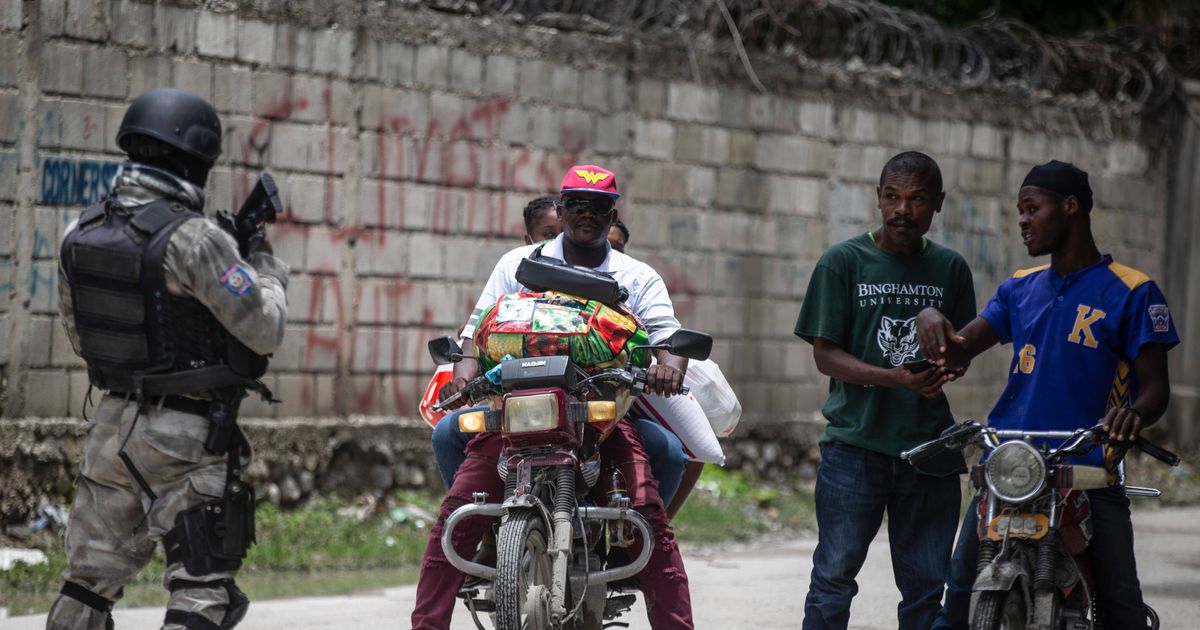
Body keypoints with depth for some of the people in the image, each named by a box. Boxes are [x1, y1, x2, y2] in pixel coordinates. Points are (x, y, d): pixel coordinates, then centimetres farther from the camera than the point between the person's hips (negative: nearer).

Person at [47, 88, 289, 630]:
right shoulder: (194, 240, -18)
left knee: (90, 581, 15)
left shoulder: (80, 234, 3)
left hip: (112, 424, 7)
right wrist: (265, 266, 5)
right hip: (186, 441, -7)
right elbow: (266, 330, -13)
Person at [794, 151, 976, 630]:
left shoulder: (950, 268, 10)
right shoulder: (843, 261, 0)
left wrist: (945, 370, -8)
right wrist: (895, 378, -19)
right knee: (834, 579, -4)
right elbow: (825, 354, -4)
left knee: (926, 588, 7)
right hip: (855, 445, -3)